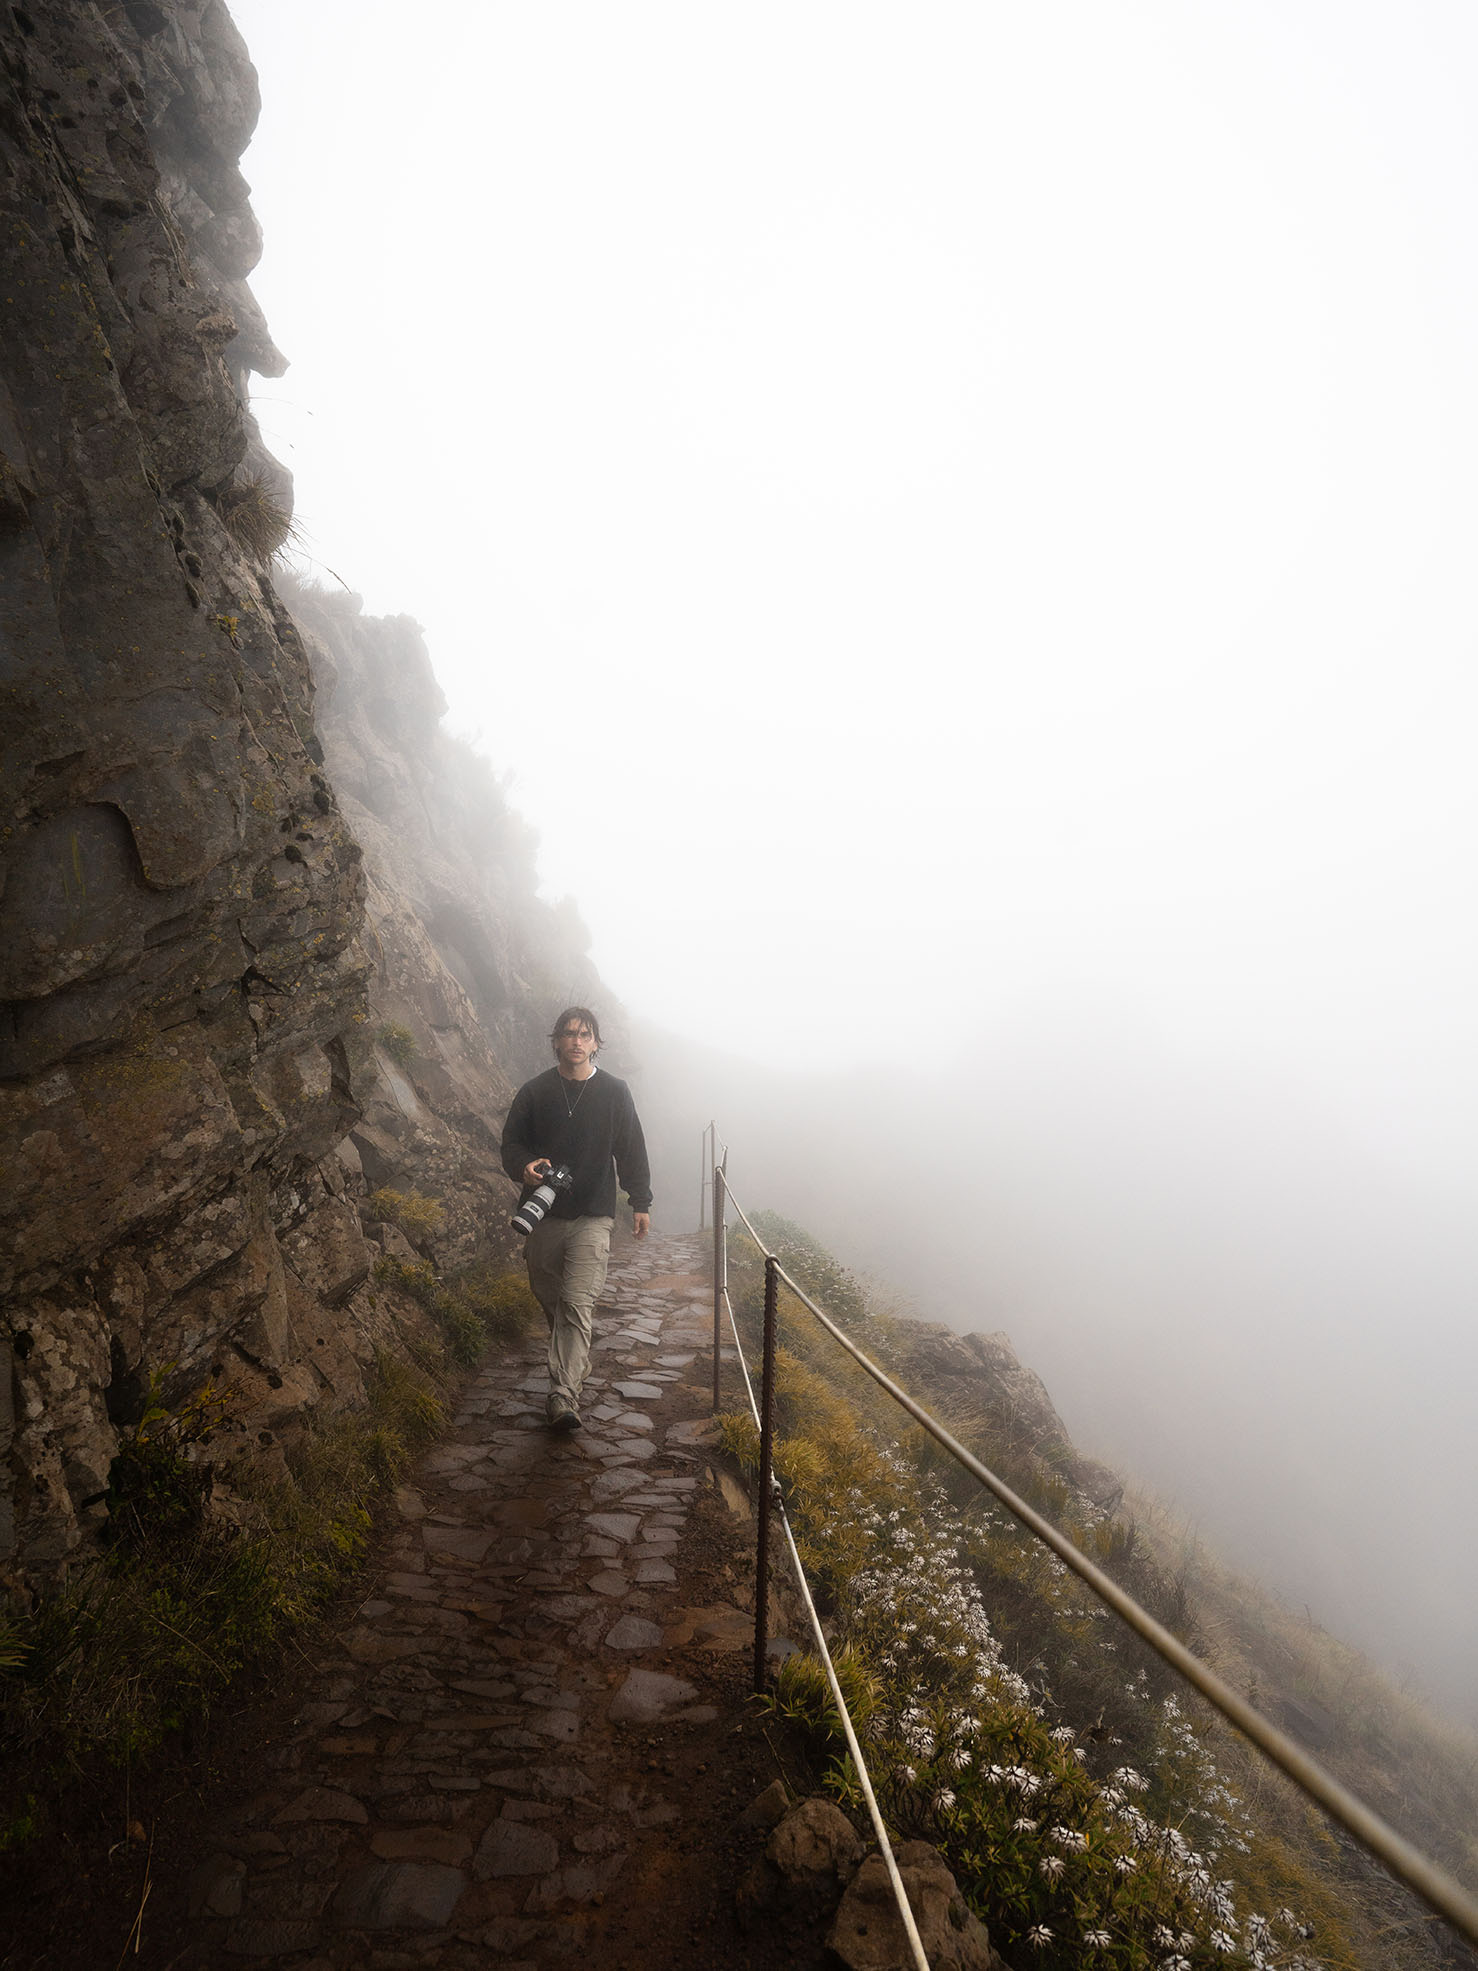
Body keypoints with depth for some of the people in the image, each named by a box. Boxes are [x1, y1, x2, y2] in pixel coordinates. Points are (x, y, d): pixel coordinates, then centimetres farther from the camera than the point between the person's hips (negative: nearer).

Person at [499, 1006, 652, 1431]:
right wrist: (524, 1166, -14)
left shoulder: (614, 1093, 3)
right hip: (544, 1214, 3)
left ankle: (563, 1393, -15)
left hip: (593, 1217, -2)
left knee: (577, 1301, -13)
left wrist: (641, 1203, 7)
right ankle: (574, 1360, 37)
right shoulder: (535, 1092, 4)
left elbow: (631, 1152, 9)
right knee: (547, 1295, 12)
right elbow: (511, 1142, 8)